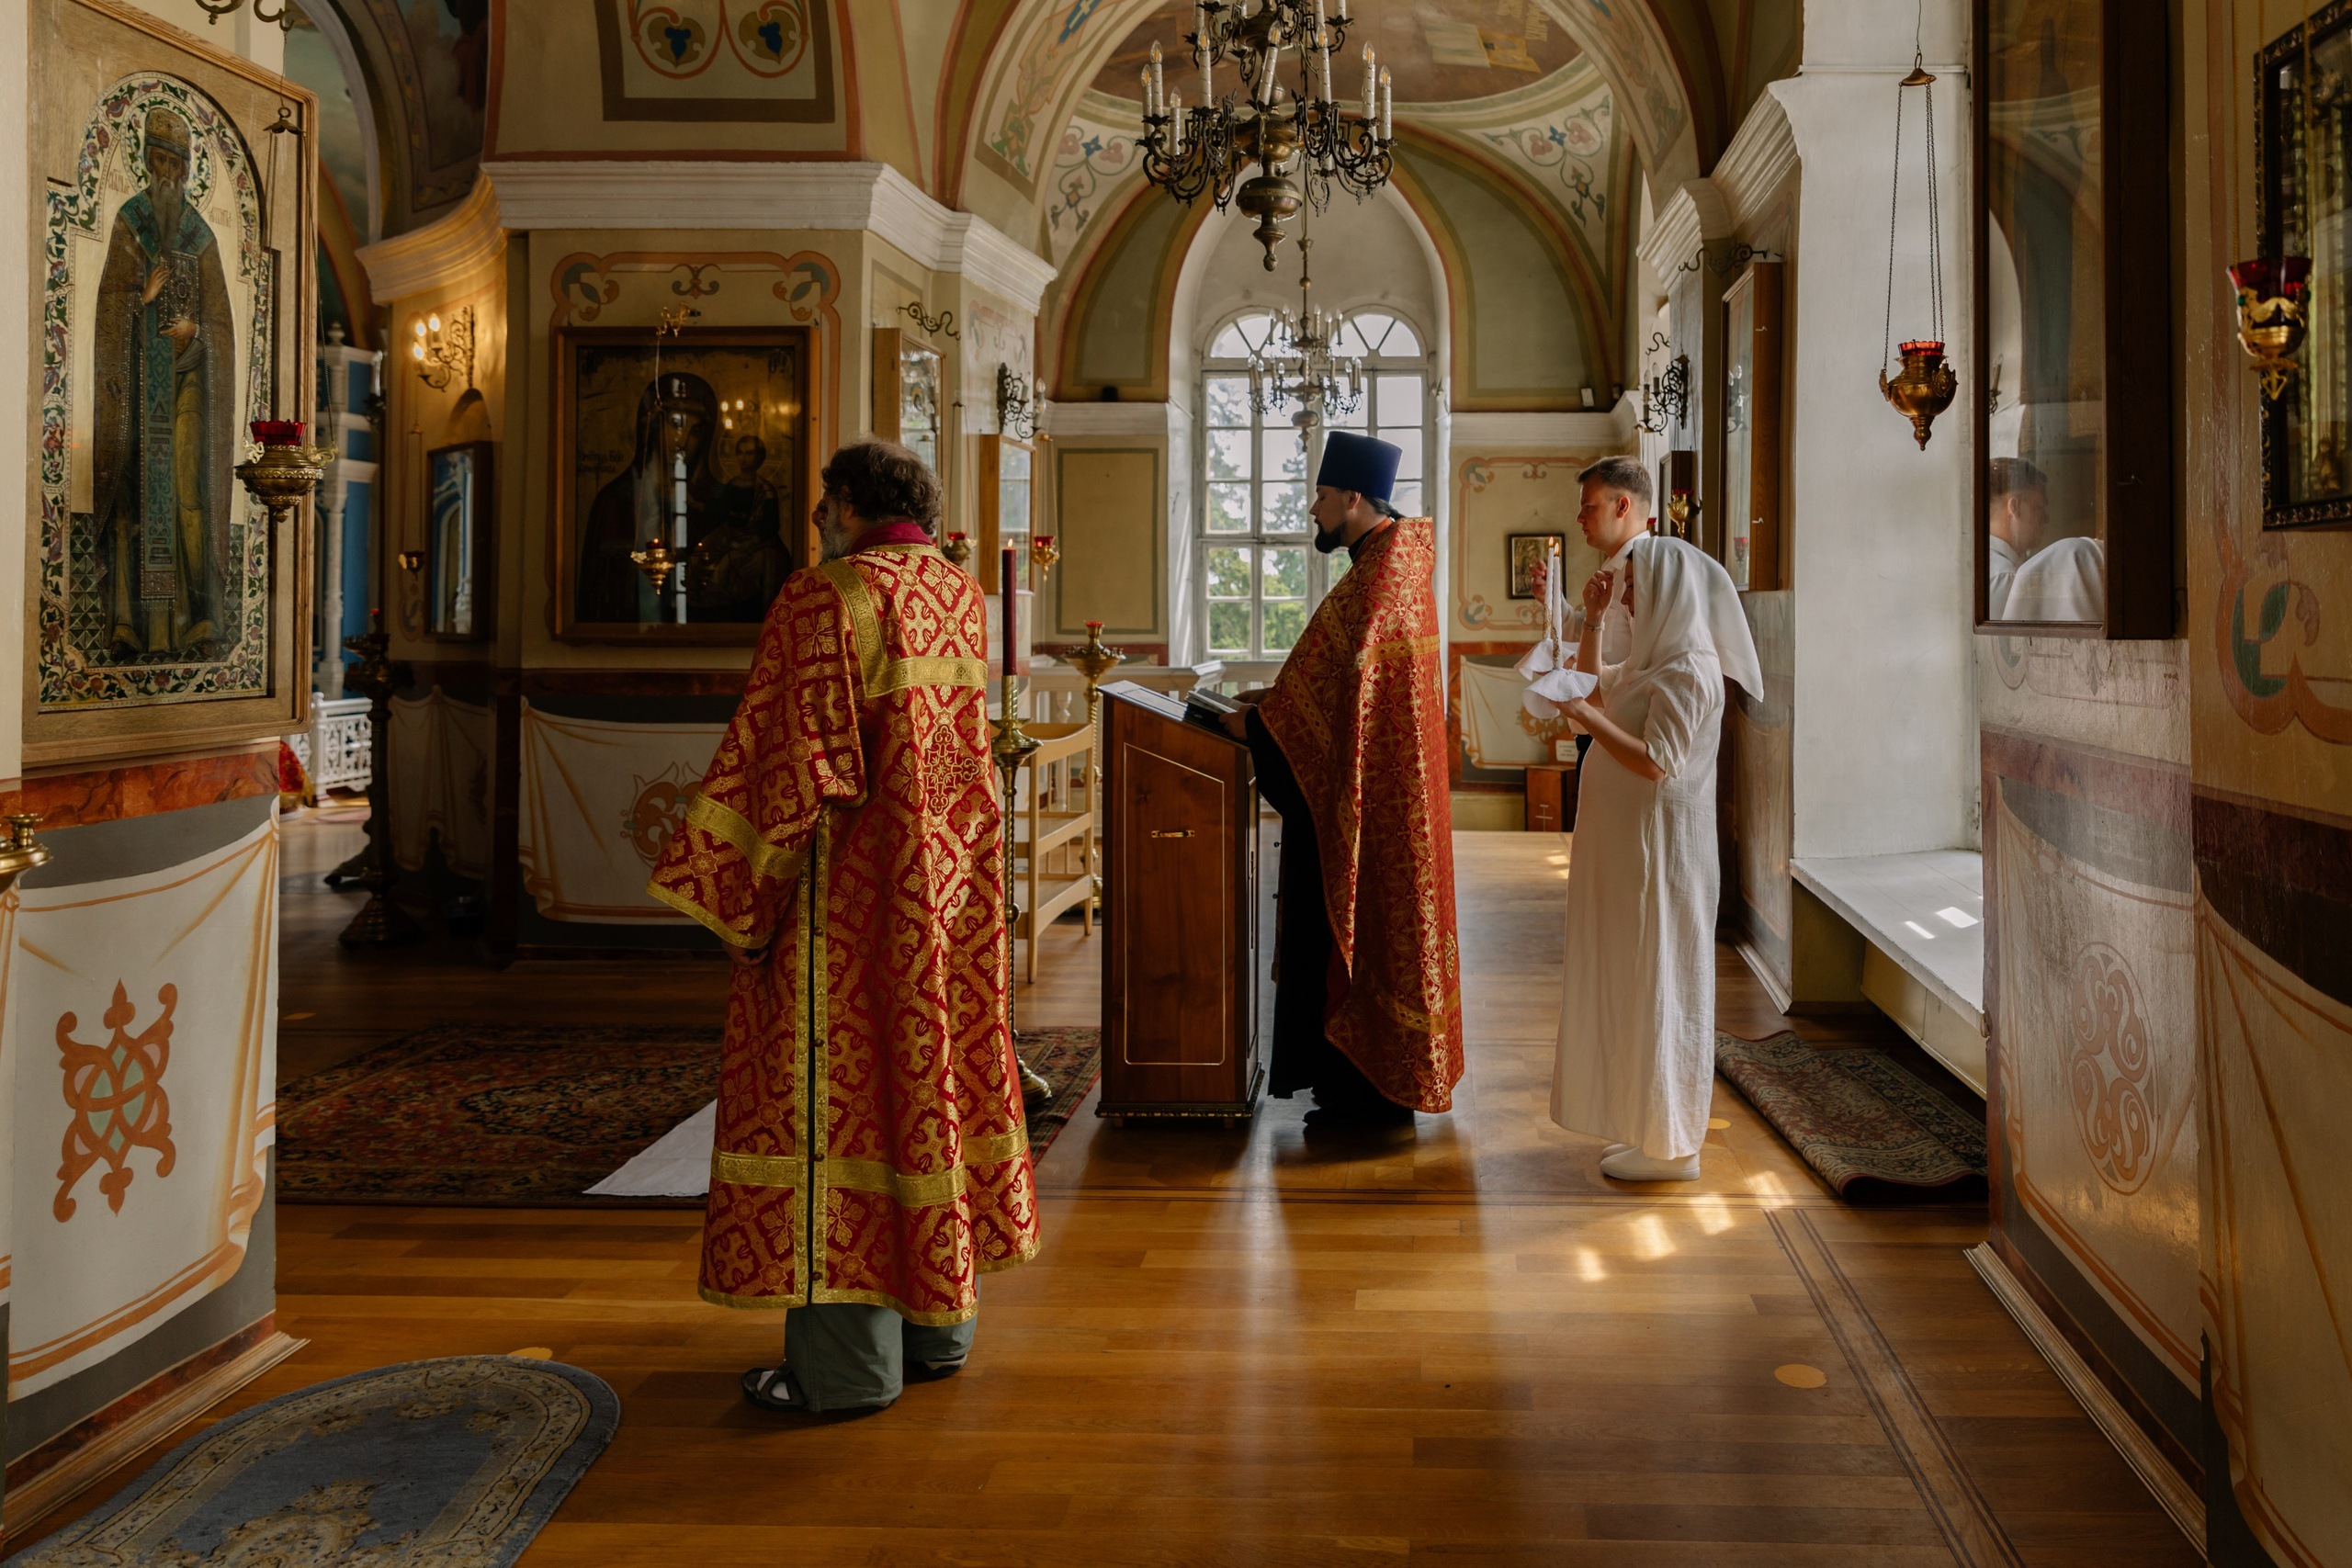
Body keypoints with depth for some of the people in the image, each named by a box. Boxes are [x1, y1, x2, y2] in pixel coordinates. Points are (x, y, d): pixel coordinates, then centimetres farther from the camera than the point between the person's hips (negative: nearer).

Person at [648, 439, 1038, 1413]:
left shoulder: (822, 599, -14)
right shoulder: (964, 600, 8)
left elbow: (792, 760, -19)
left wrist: (743, 898, -12)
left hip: (848, 893, -8)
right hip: (950, 886, 8)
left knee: (833, 1090, -1)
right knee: (934, 1074, 15)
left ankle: (846, 1358, 5)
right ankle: (937, 1323, 25)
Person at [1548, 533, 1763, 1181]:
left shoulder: (1688, 670, -17)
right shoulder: (1654, 659, 13)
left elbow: (1655, 763, -26)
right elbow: (1596, 690, 28)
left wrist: (1582, 713, -24)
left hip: (1661, 848, -10)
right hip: (1632, 843, 10)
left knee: (1658, 987, -3)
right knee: (1636, 984, 14)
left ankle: (1671, 1147, 6)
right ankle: (1650, 1129, 24)